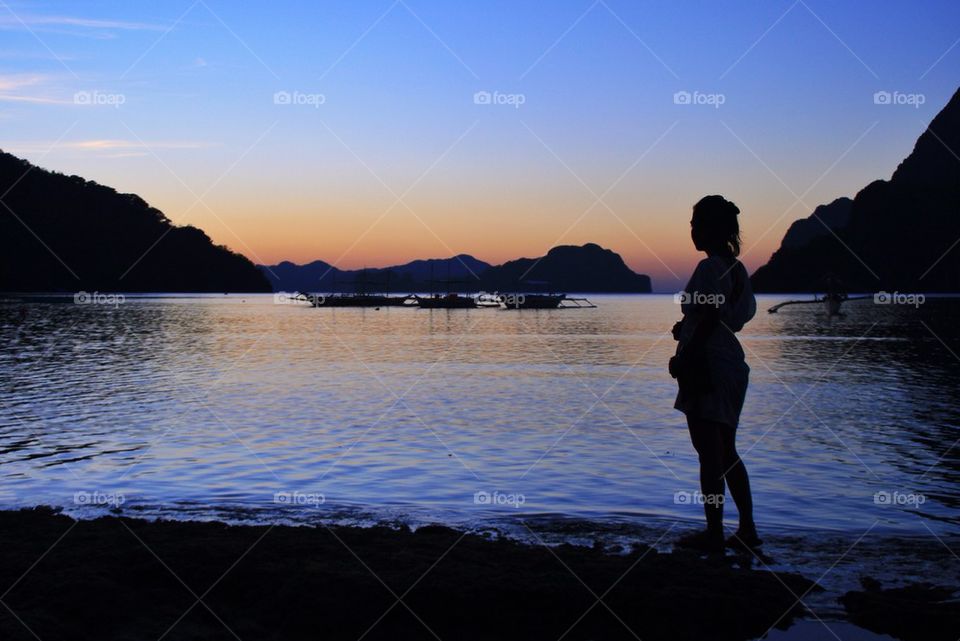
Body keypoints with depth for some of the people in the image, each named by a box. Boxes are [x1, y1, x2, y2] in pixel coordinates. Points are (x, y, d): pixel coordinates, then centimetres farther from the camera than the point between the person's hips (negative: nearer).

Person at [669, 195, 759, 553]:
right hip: (731, 365, 10)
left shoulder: (710, 267, -15)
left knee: (709, 453, -2)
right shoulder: (736, 268, 13)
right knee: (726, 452, 16)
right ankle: (747, 529, 20)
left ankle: (714, 535, 4)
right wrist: (687, 328, 15)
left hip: (707, 368, -10)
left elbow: (709, 319, -20)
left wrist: (684, 359, -13)